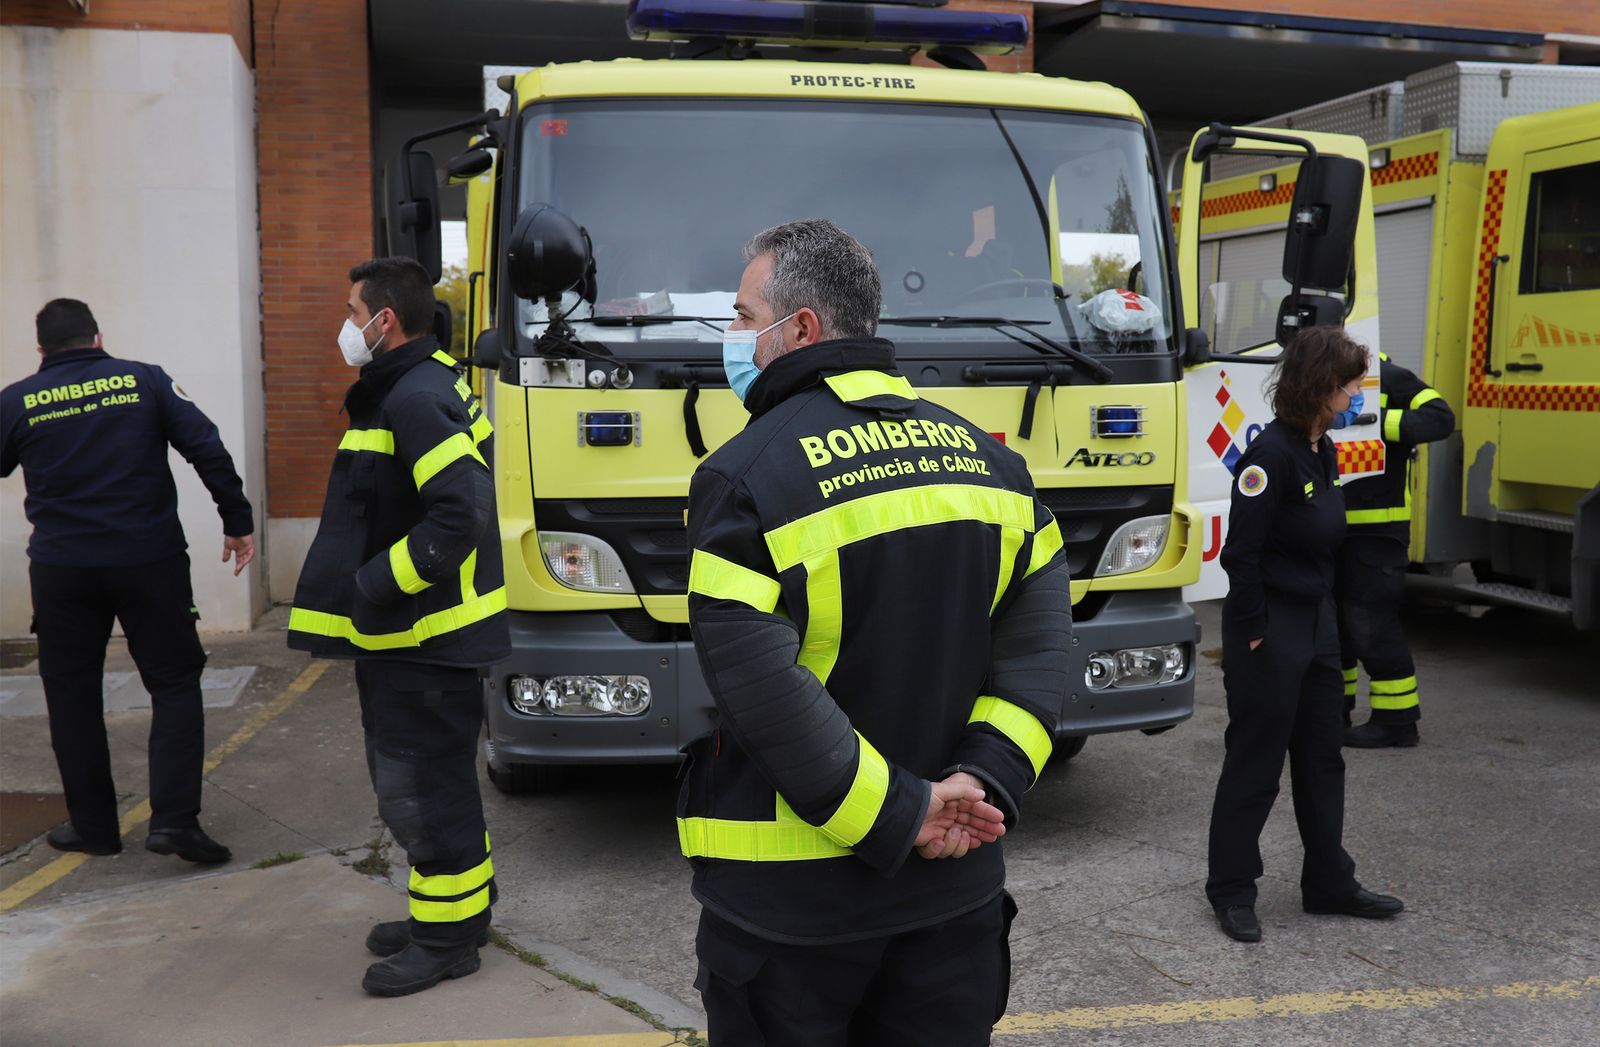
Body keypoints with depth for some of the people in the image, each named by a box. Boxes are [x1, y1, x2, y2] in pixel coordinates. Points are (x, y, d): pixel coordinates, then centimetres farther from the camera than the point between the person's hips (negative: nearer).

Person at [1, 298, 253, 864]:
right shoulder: (145, 380, 0)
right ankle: (174, 818, -4)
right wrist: (238, 521, -3)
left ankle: (92, 824, 21)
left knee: (72, 695, 14)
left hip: (61, 569, 1)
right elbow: (208, 449, -7)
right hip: (149, 561, -1)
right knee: (175, 684, 7)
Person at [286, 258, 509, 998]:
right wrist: (369, 590, 15)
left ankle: (448, 936, 12)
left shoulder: (417, 400, -19)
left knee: (423, 788, -1)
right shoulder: (403, 391, 15)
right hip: (399, 636, 11)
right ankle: (454, 907, 32)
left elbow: (458, 515, -28)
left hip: (425, 641, -11)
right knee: (405, 783, 20)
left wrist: (375, 585, -22)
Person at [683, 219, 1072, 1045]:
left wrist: (898, 813, -14)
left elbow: (764, 696, -21)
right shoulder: (987, 458, 3)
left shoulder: (744, 479, -15)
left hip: (789, 905, -4)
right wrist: (984, 782, -8)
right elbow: (1039, 643, -2)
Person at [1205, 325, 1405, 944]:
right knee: (1255, 762, 1)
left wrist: (1325, 616, 14)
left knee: (1322, 758, 16)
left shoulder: (1322, 451, 9)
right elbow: (1241, 552, -20)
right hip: (1270, 632, -9)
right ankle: (1231, 889, 15)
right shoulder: (1272, 453, -19)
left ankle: (1329, 884, 28)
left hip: (1317, 623, 9)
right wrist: (1254, 633, -18)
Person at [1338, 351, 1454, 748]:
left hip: (1375, 526, -9)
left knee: (1371, 623, -6)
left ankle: (1397, 720, 5)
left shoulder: (1387, 378, -10)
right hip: (1332, 524, 9)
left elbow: (1440, 418, -20)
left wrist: (1379, 422, -28)